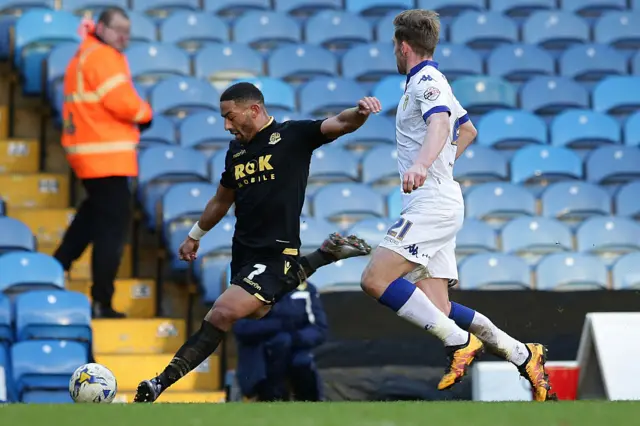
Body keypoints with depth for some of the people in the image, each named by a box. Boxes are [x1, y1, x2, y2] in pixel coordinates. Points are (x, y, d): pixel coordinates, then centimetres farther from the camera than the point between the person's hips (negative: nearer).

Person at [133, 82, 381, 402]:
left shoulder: (293, 135, -4)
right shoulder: (236, 149, 14)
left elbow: (339, 124, -18)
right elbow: (222, 200, 29)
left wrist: (359, 112, -40)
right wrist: (194, 236, 38)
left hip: (276, 254, -8)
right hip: (244, 253, 8)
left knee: (223, 314, -22)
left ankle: (163, 383, -16)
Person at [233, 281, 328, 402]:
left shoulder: (306, 289, 5)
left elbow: (320, 330, -2)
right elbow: (241, 328, -16)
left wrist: (299, 337, -24)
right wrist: (279, 324, -26)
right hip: (261, 355, -2)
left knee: (303, 362, -31)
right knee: (282, 340, -32)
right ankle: (272, 399, -21)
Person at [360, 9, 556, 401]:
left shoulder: (426, 80, -8)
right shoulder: (430, 82, 24)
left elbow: (440, 124, -30)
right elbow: (467, 130, 40)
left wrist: (422, 164, -48)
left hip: (432, 202, -10)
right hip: (433, 203, 10)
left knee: (375, 280, -22)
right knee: (436, 308, 2)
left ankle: (460, 341, -21)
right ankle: (524, 356, 4)